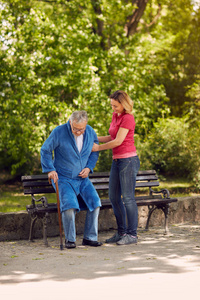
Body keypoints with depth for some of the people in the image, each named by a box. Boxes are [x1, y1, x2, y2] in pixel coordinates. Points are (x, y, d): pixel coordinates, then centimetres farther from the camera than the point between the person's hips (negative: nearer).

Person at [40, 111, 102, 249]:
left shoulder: (91, 133, -1)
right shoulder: (59, 132, -14)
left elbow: (94, 152, 12)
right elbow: (45, 150, -4)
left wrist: (89, 168, -4)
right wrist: (50, 170, -13)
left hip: (82, 178, 4)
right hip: (63, 178, -4)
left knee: (95, 202, -14)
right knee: (69, 205, -26)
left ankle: (90, 237, -1)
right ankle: (70, 239, -9)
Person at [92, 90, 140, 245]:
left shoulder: (128, 118, -13)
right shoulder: (115, 116, 13)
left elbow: (118, 141, -17)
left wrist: (98, 148, -8)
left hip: (128, 160, -9)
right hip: (117, 161, 9)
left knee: (128, 198, -5)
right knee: (114, 197, 10)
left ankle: (132, 235, 2)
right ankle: (121, 232, 20)